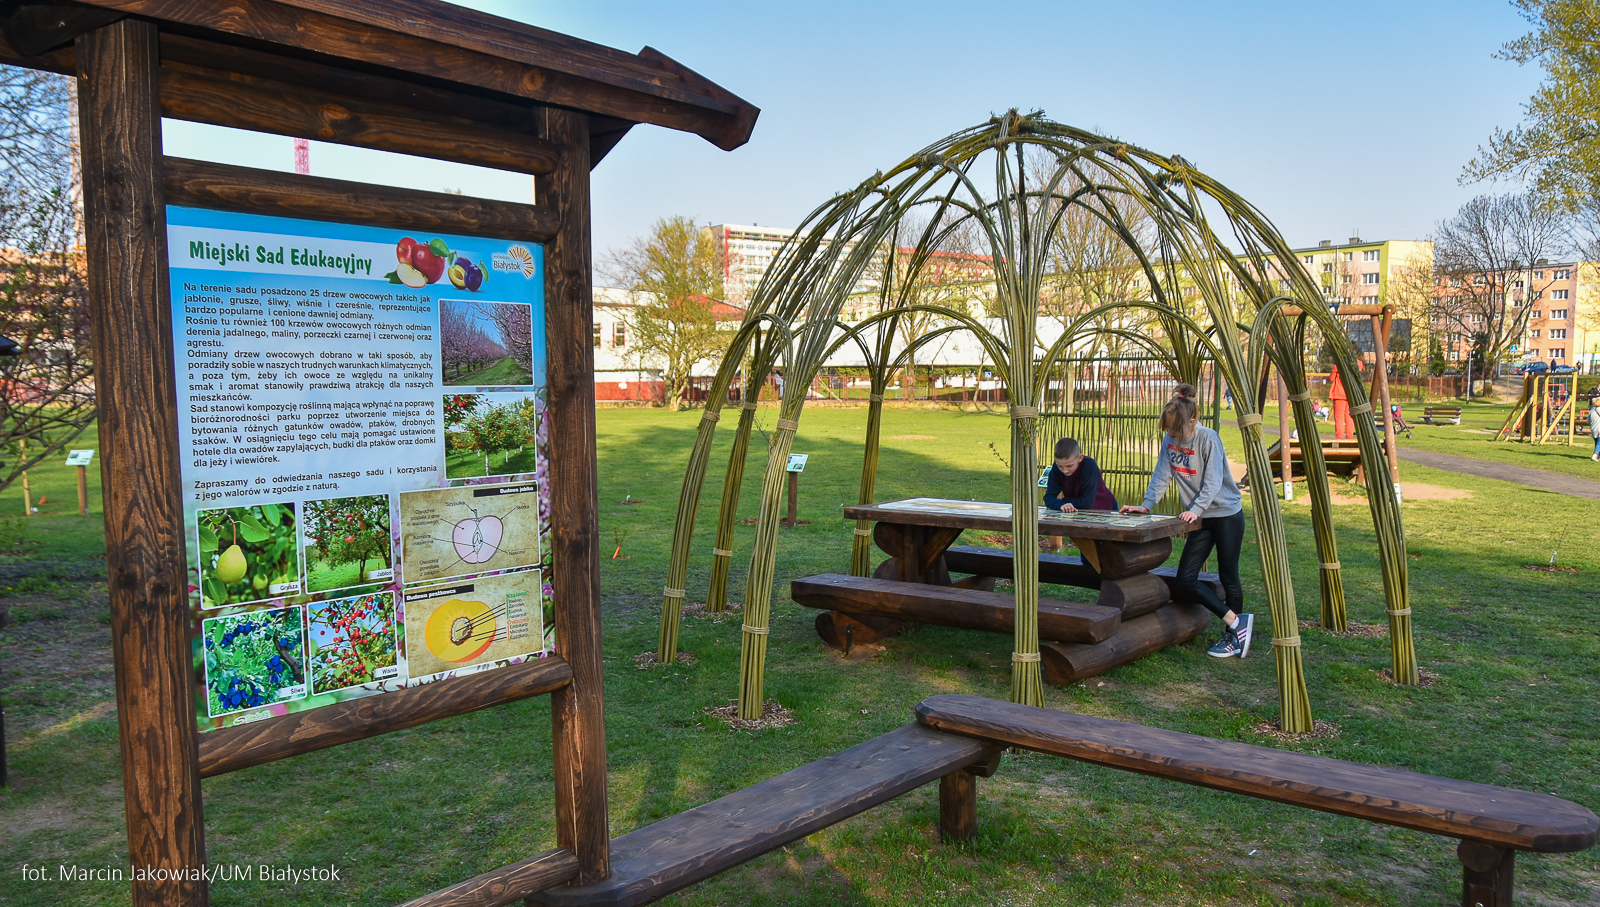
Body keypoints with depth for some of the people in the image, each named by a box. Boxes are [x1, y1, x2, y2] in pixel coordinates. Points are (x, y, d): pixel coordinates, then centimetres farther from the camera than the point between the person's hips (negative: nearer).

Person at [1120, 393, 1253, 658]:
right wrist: (1146, 505, -9)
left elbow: (1213, 481, -22)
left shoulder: (1208, 439, -17)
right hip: (1200, 519, 7)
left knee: (1228, 577, 2)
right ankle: (1236, 622, 3)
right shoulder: (1170, 440, 1)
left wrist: (1196, 509, -34)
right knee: (1185, 579, -3)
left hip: (1227, 514, -6)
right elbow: (1161, 476, 2)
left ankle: (1233, 636, 17)